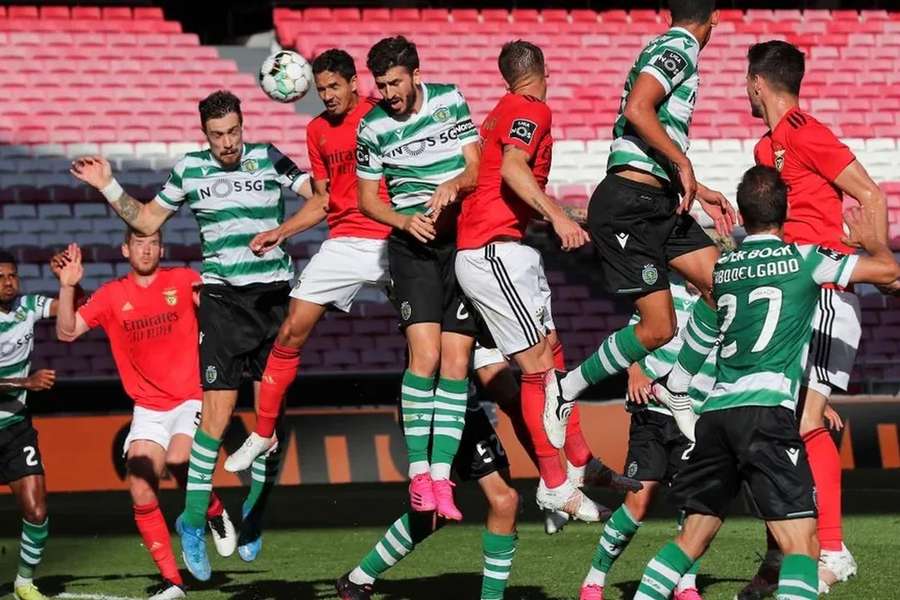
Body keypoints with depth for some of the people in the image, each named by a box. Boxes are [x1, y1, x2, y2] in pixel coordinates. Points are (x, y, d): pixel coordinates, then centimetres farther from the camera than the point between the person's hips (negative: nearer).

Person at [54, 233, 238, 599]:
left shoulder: (184, 281, 0)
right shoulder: (112, 296, 5)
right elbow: (67, 332, 0)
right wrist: (67, 287, -13)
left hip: (190, 400, -3)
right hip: (148, 410, 3)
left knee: (177, 461, -30)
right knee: (141, 494, -10)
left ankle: (216, 514, 2)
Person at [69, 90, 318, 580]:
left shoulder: (269, 160, 2)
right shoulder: (190, 169, 6)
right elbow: (147, 221, 16)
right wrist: (108, 188, 6)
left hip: (275, 295, 1)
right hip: (222, 297, -1)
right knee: (217, 410, -12)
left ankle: (254, 512, 21)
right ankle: (193, 521, 0)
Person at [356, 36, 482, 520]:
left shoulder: (450, 101, 1)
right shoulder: (372, 128, 0)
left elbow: (476, 168, 3)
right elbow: (367, 199, 8)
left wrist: (453, 185, -19)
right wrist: (406, 221, -10)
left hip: (464, 239, 1)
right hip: (412, 245, -1)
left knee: (456, 362, -4)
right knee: (425, 354, -17)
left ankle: (442, 477, -4)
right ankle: (418, 472, -12)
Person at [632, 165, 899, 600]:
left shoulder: (722, 267, 18)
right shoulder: (802, 258, 3)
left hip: (714, 412, 6)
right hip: (766, 409, -6)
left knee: (692, 538, 16)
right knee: (802, 544, -10)